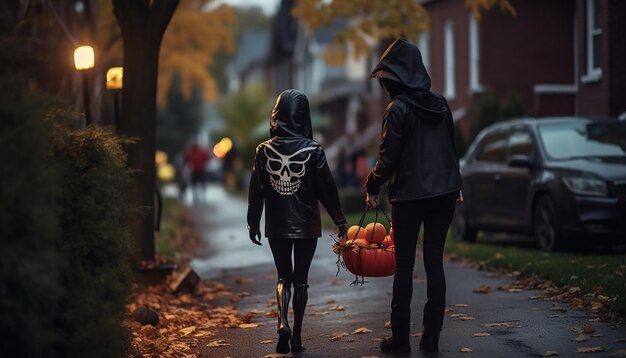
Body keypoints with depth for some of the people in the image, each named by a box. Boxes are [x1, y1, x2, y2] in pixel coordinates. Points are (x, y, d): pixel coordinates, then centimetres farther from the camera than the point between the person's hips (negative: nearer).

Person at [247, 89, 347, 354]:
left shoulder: (264, 150, -5)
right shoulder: (313, 150, -9)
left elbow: (256, 190, -1)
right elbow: (327, 189, -5)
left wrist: (253, 223, 10)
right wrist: (339, 220, 5)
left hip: (277, 226, 1)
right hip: (306, 226, -1)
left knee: (284, 277, 12)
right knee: (300, 280, 10)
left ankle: (283, 323, -12)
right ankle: (296, 336, 12)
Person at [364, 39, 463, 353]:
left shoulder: (398, 109, -12)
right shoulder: (440, 104, 7)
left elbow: (388, 158, -12)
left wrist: (372, 188, 2)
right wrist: (455, 184, 24)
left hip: (409, 196, -5)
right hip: (444, 194, 5)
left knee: (404, 267, 2)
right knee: (434, 263, 8)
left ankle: (400, 337, 4)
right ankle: (431, 336, 7)